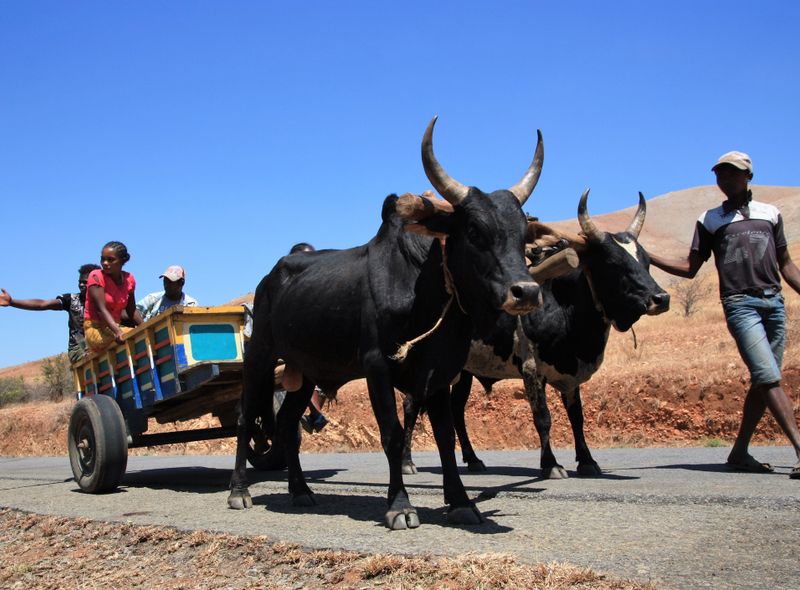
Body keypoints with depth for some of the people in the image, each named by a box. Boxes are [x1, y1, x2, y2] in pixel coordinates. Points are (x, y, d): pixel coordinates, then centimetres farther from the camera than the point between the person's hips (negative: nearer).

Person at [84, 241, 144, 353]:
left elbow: (132, 311, 11)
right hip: (95, 329, -6)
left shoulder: (129, 279, 5)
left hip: (115, 327, 6)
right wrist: (117, 332, -36)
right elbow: (101, 309, -21)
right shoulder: (96, 276, -10)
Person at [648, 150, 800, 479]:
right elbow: (690, 268, 11)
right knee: (768, 378, -16)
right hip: (740, 304, -3)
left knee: (763, 382, 1)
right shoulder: (710, 220, 13)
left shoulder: (770, 214, 19)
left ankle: (739, 453, 9)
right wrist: (648, 258, -1)